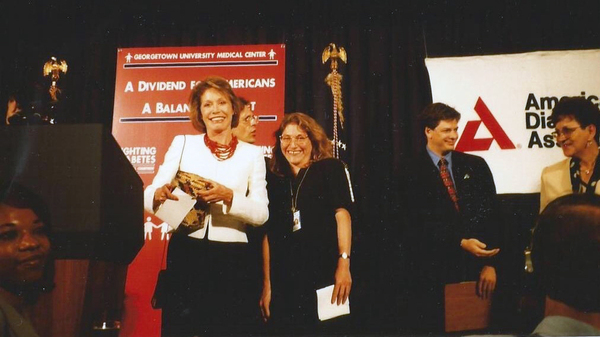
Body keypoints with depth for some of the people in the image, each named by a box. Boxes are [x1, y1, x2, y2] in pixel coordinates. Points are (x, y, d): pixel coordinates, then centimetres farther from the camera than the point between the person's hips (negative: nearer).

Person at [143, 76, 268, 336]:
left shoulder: (252, 154, 7)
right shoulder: (183, 143, 8)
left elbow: (261, 213, -1)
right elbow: (149, 195, 2)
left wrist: (228, 196, -18)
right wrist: (159, 195, -21)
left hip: (230, 258, 0)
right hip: (185, 253, 0)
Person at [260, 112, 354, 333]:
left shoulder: (331, 169, 4)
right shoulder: (276, 182, 13)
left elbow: (342, 213, -7)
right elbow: (269, 234, 12)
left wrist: (344, 263, -19)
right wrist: (267, 285, 7)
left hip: (325, 278, -3)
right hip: (285, 284, 4)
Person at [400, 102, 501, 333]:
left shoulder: (475, 166, 7)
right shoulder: (413, 173, -1)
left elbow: (490, 214, 2)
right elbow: (420, 224, -8)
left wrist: (490, 263, -6)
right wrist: (461, 243, -19)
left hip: (475, 267, 2)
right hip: (432, 271, -2)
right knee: (433, 328, 6)